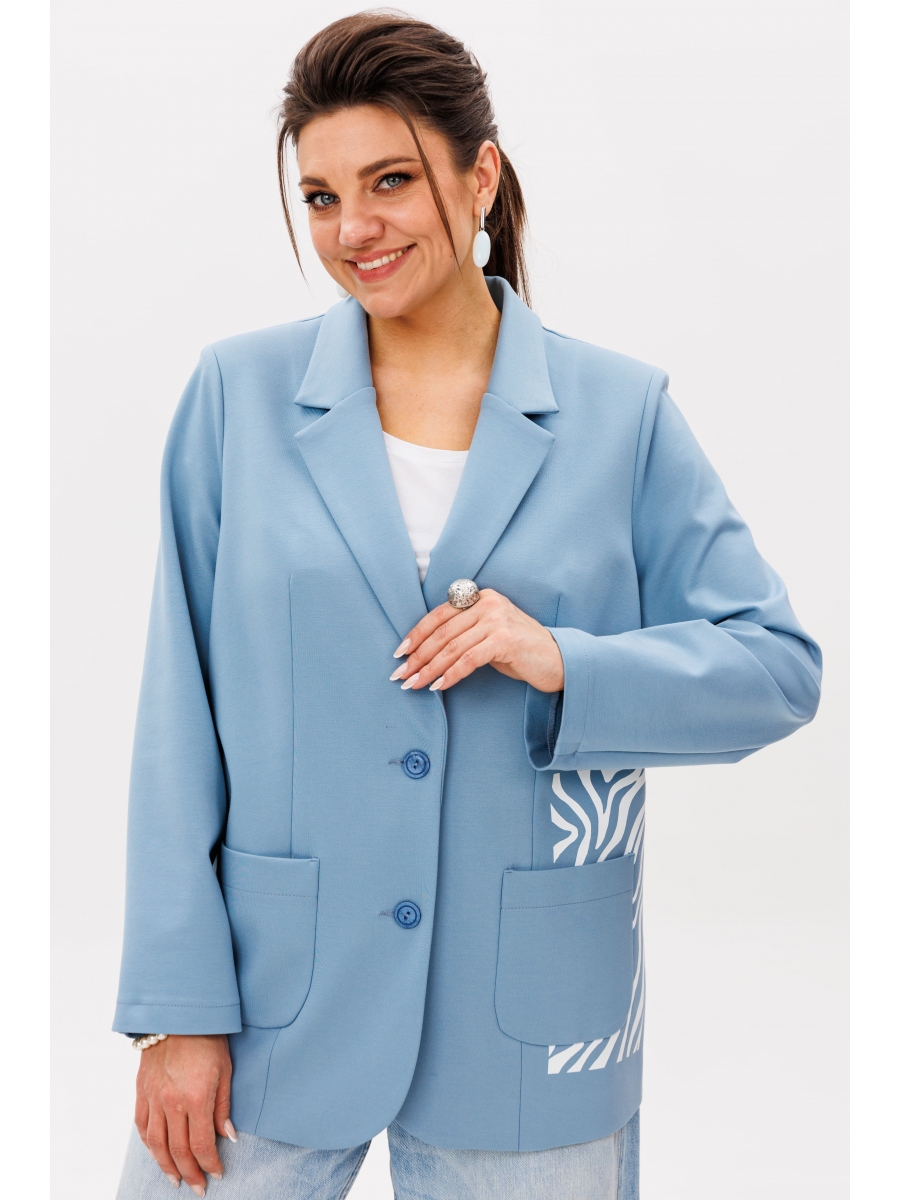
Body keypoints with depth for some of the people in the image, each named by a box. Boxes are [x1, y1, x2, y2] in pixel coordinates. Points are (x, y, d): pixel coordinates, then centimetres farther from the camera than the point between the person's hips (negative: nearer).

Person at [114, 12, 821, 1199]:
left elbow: (779, 665, 0)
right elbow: (181, 712, -2)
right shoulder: (241, 392, -1)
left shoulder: (620, 411, -1)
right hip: (276, 1008, 0)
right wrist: (180, 1007, -5)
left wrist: (565, 664, -18)